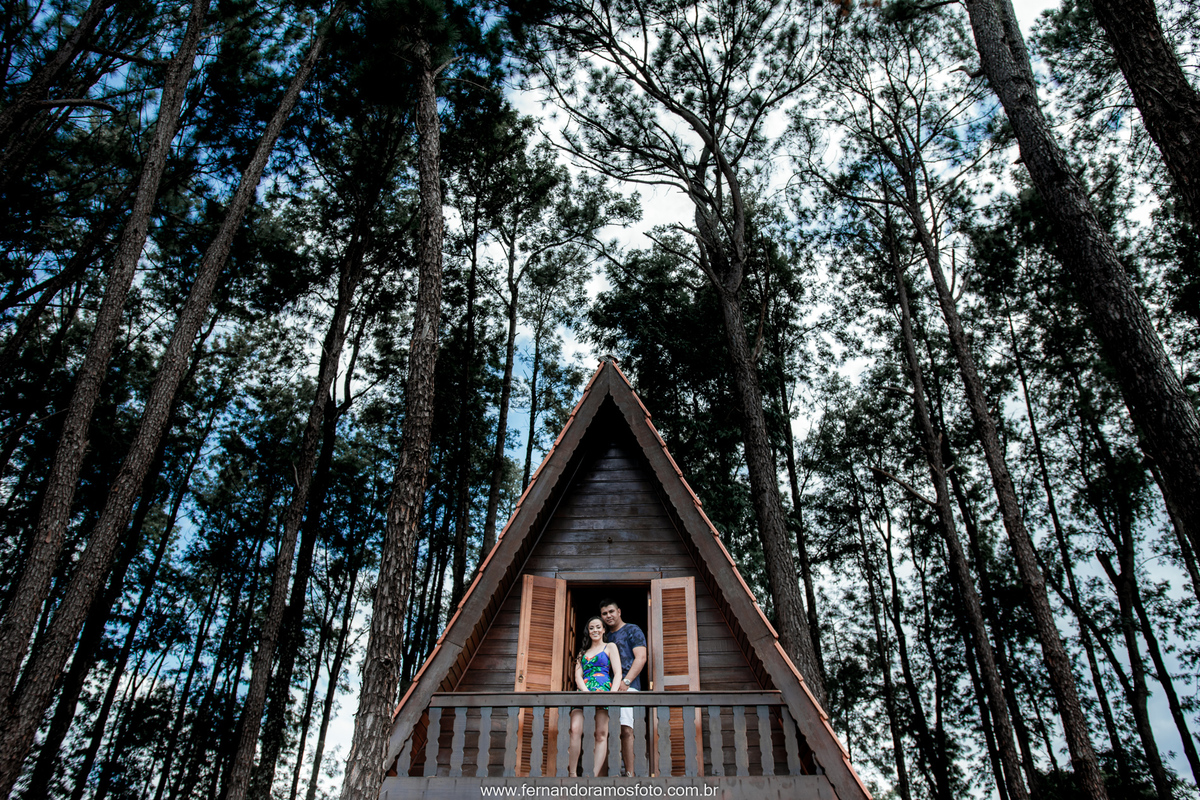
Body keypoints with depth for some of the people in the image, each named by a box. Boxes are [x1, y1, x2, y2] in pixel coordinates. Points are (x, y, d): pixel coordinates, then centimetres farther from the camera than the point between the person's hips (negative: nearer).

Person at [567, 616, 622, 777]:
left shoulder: (610, 647, 16)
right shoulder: (583, 652, 26)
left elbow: (618, 674, 6)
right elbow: (578, 675, 14)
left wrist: (612, 693, -12)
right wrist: (586, 691, -7)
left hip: (603, 691, -3)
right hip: (583, 691, 3)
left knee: (601, 734, -13)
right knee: (575, 730, -18)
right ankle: (572, 773, -15)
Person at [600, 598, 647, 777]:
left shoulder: (632, 630, 6)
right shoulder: (606, 637, 26)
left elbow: (641, 657, -5)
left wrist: (625, 681, -15)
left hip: (627, 686, -7)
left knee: (626, 729, -17)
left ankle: (629, 773, -18)